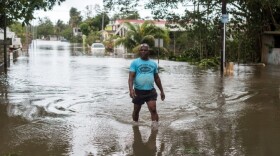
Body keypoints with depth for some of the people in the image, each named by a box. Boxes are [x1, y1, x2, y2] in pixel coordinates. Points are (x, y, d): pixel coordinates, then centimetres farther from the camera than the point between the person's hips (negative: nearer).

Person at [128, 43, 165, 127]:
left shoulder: (153, 63, 8)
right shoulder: (135, 63, -3)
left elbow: (157, 78, 16)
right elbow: (131, 77, -12)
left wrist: (162, 91, 15)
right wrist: (131, 89, -27)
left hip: (150, 91, 1)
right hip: (138, 91, -1)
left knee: (153, 110, -13)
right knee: (136, 110, 13)